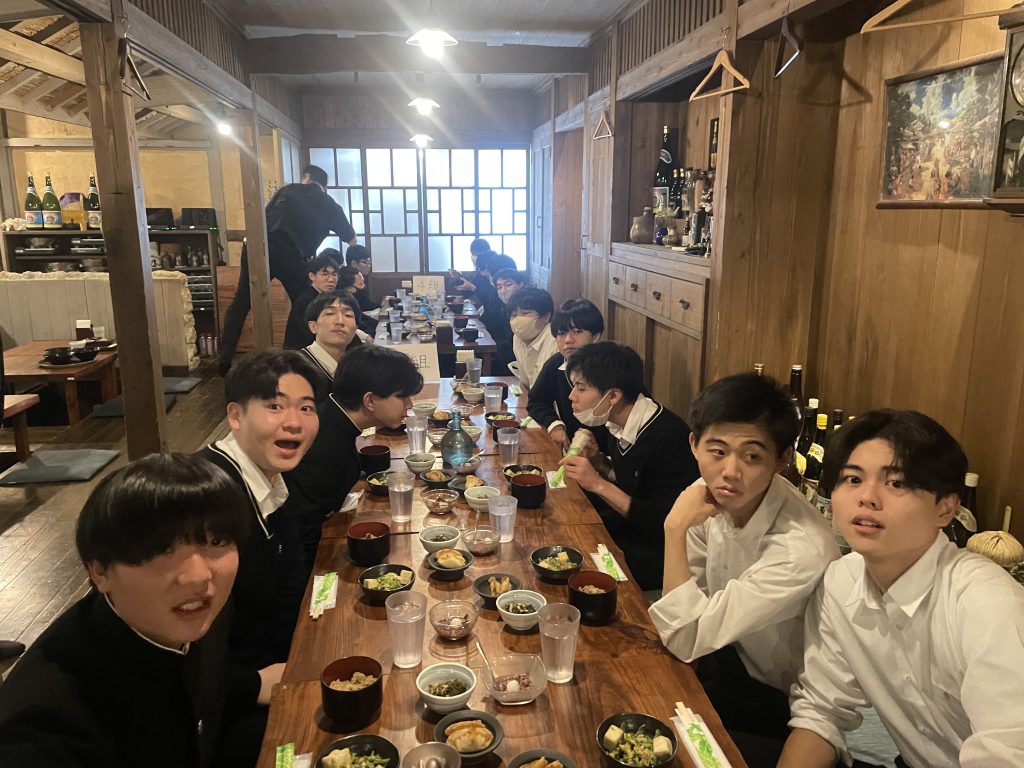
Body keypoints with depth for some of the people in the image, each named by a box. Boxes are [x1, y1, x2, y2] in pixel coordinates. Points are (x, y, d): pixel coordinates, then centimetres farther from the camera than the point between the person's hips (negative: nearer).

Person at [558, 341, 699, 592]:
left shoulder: (668, 438, -26)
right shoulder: (618, 425, -1)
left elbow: (665, 527, -25)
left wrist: (598, 484, -26)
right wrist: (598, 461, -5)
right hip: (621, 530, 8)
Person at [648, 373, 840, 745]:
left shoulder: (802, 549, -36)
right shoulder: (712, 496, -16)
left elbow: (685, 639, -31)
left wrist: (675, 529, -33)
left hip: (779, 700, -5)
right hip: (732, 654, 6)